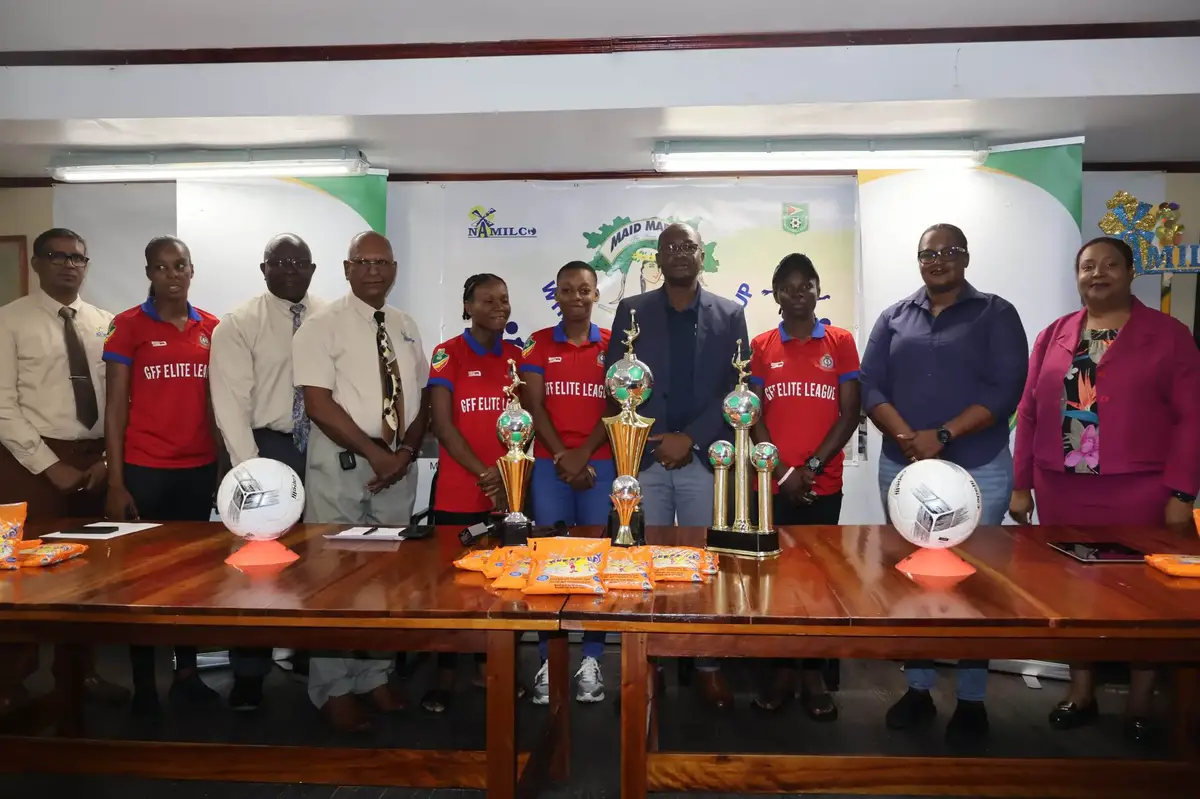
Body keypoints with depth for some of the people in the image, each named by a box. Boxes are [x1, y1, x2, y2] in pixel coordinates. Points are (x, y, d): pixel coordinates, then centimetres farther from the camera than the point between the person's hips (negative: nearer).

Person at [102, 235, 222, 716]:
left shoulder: (211, 328, 6)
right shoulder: (128, 325, -2)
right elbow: (116, 405, -4)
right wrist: (116, 483, -9)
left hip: (199, 469, 3)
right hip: (144, 470, -3)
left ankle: (187, 672, 23)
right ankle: (143, 682, 19)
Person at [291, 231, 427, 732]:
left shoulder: (406, 327, 11)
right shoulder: (323, 326, -6)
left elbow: (421, 400, 12)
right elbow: (319, 405, -14)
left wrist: (406, 452, -5)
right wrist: (374, 453, -15)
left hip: (398, 463, 5)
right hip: (341, 461, -5)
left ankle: (375, 676, 23)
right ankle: (334, 689, 13)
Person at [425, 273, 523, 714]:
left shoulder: (517, 356, 9)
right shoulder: (447, 354, -3)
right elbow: (442, 424, -9)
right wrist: (484, 474, -13)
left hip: (508, 490, 4)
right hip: (459, 490, -3)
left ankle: (486, 665, 22)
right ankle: (445, 674, 14)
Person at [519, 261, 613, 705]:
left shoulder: (613, 345, 6)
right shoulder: (538, 344, 7)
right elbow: (534, 406, 0)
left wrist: (583, 455, -11)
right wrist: (564, 458, -9)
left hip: (600, 464, 0)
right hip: (549, 465, 0)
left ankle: (591, 659, 8)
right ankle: (550, 660, 7)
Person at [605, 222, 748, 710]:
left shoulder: (729, 315, 7)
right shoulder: (631, 312, 8)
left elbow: (739, 388, 1)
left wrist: (691, 438, -9)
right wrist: (654, 441, -7)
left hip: (705, 457, 0)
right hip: (644, 457, 0)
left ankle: (709, 665, 16)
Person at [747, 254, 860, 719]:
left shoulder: (841, 342, 4)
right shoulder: (761, 347, 6)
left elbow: (850, 414, -1)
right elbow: (753, 418, 2)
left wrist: (811, 466, -10)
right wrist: (782, 471, -9)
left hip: (824, 484, 0)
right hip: (772, 484, 1)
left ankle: (814, 676, 15)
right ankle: (782, 671, 15)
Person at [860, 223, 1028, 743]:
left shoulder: (996, 315, 1)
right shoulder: (894, 318, 10)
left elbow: (1006, 389, -10)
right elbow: (870, 387, 1)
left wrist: (942, 435, -20)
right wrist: (906, 438, -16)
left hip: (977, 470, -3)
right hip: (901, 468, 3)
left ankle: (972, 700, 17)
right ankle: (918, 690, 23)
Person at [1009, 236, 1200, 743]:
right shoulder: (1054, 335, 8)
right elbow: (1029, 413, 8)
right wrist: (1021, 485, 5)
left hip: (1140, 493, -3)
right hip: (1062, 492, 3)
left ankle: (1141, 700, 25)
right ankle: (1081, 690, 27)